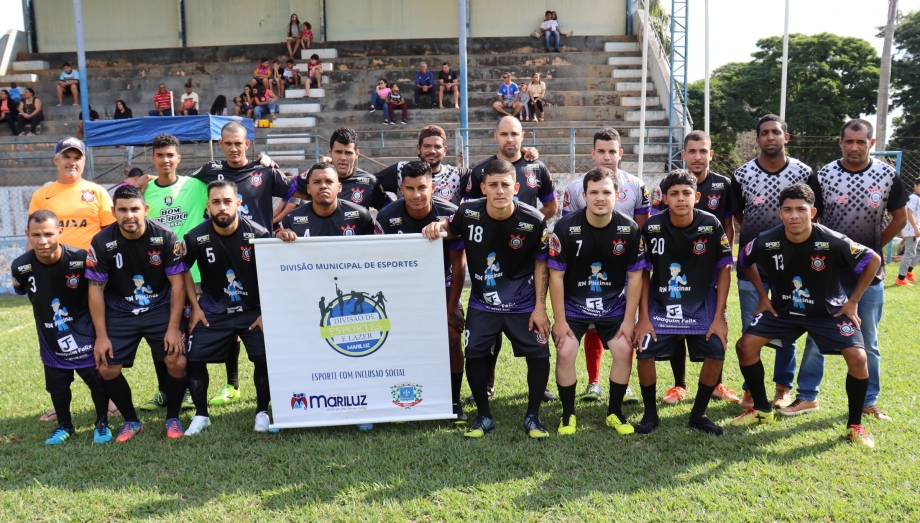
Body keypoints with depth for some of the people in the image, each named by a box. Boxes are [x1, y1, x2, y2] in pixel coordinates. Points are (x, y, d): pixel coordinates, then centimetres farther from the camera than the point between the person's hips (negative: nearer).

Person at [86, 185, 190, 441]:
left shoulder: (165, 237, -15)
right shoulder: (101, 243, -12)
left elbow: (177, 283, -11)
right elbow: (96, 289, -7)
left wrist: (173, 327, -15)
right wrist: (101, 336, -8)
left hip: (160, 309, -1)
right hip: (119, 313, 2)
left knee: (178, 362, -16)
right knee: (106, 370, -6)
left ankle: (173, 418, 9)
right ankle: (132, 421, 18)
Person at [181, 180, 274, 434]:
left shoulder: (259, 234, -15)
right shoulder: (196, 238, -11)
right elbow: (183, 270, 7)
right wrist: (194, 307, 3)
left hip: (253, 310, -1)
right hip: (212, 312, 2)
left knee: (265, 357, -15)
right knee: (193, 358, -5)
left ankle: (262, 412, 9)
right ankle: (201, 414, 18)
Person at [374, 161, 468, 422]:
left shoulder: (450, 214, -20)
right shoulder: (386, 218, -18)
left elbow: (458, 263, -12)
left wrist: (451, 307, -11)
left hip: (442, 286, 0)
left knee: (452, 337, -12)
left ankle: (454, 401, 4)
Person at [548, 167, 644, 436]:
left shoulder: (629, 229, -11)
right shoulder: (565, 228, -16)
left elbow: (635, 275, -4)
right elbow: (556, 275, -11)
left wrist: (629, 320, -6)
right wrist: (559, 320, -11)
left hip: (614, 307, 2)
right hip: (573, 306, -1)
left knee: (624, 351, -9)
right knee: (565, 353, -13)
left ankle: (615, 412, 13)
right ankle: (568, 414, 8)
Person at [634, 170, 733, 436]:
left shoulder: (711, 225, -11)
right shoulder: (652, 227, -11)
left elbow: (724, 269, -2)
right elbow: (643, 273, -3)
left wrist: (718, 316, -6)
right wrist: (643, 317, -7)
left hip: (702, 305, 1)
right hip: (660, 306, 0)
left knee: (716, 353, -15)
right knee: (644, 353, -16)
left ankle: (699, 413, 11)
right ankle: (650, 413, 9)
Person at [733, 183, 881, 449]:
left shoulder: (833, 242, -27)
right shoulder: (767, 241, -20)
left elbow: (873, 260, -11)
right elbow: (745, 261, 3)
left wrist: (852, 301, -9)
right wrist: (762, 296, 2)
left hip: (829, 311, -2)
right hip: (783, 309, 3)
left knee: (857, 357, -19)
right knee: (745, 346, -8)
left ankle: (855, 425, 4)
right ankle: (762, 410, 13)